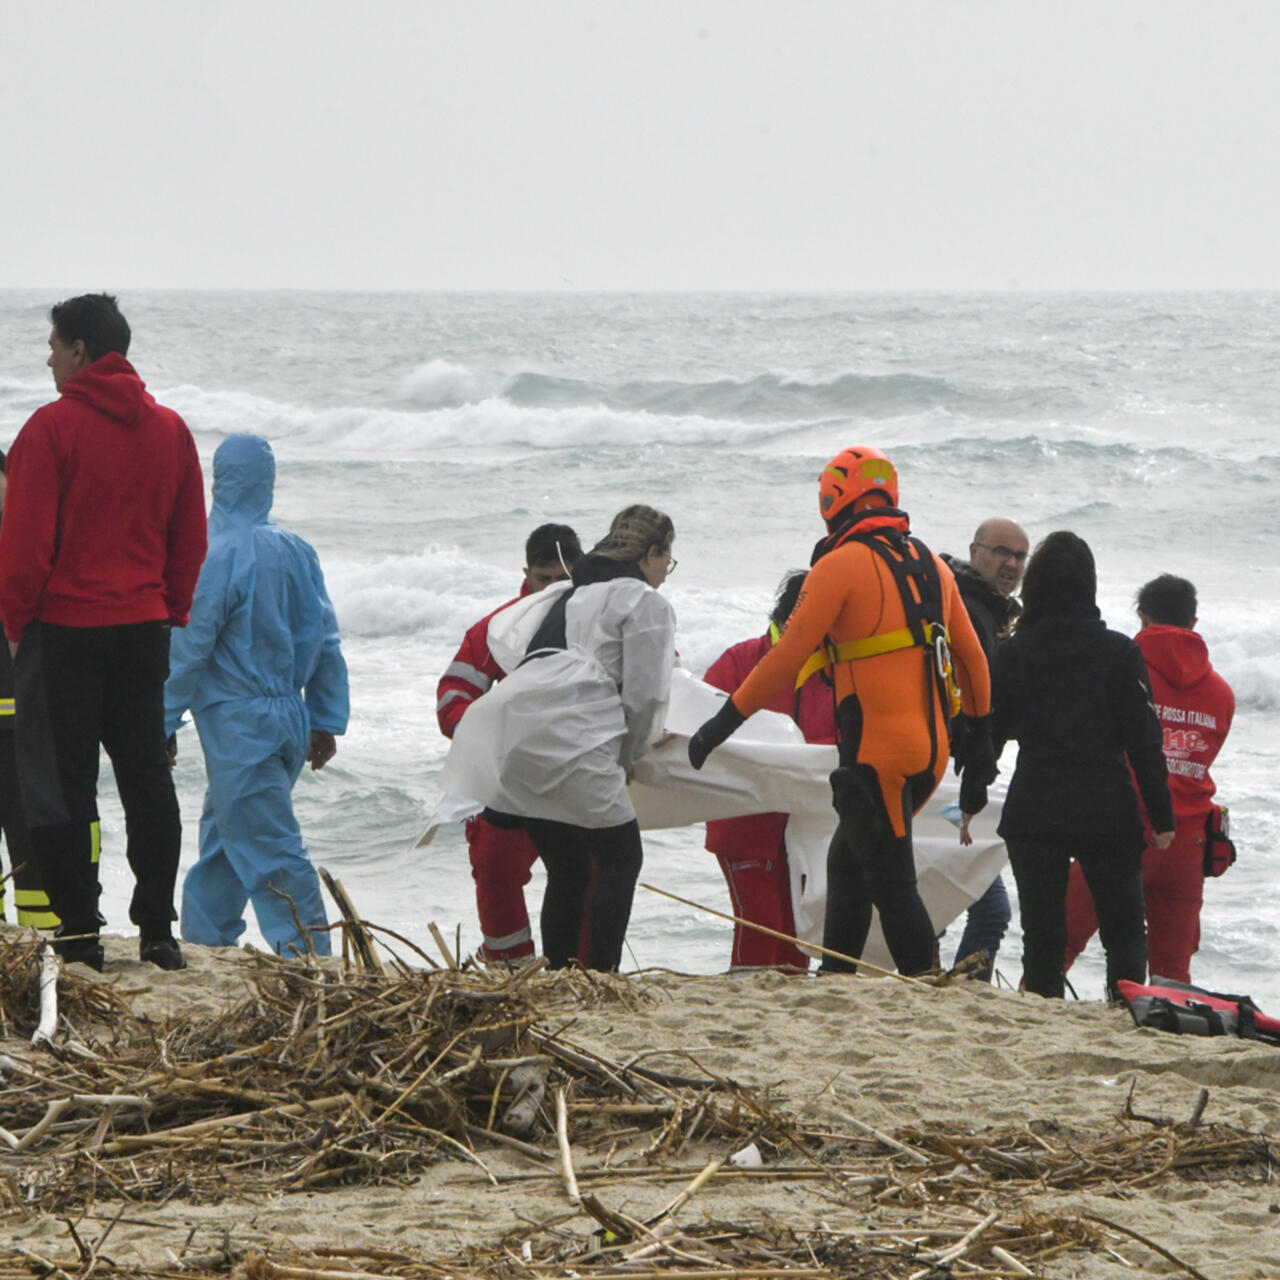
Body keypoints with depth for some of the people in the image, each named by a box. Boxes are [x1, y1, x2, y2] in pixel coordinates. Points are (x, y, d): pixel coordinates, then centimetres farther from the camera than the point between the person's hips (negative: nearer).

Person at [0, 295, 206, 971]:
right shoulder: (170, 429, 6)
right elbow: (190, 539, 9)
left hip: (63, 629, -5)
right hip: (144, 629, 5)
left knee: (61, 783, 1)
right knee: (147, 777, 11)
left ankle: (78, 933, 1)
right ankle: (157, 931, 10)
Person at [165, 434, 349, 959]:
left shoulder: (220, 556, -15)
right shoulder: (298, 552, 6)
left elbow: (188, 649, -13)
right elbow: (326, 642, 10)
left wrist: (164, 725, -6)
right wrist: (327, 721, 17)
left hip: (238, 727, -8)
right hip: (290, 719, 8)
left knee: (268, 848, -8)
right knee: (222, 835, 19)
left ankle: (308, 955, -13)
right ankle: (204, 938, 26)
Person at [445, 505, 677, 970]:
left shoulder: (569, 596, 31)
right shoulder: (646, 603, 7)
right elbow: (644, 695, 1)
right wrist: (627, 757, 18)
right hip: (567, 737, -8)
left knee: (568, 870, 14)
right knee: (620, 857, 1)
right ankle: (601, 974, -7)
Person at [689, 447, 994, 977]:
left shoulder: (841, 565, -8)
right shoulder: (932, 565, 14)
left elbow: (788, 658, -11)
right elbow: (972, 659, 20)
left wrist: (725, 721, -5)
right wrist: (980, 739, 30)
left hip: (877, 751, -8)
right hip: (931, 750, 8)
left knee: (891, 883, -5)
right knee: (847, 863, 19)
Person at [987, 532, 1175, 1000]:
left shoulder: (1014, 651, 0)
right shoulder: (1120, 652, -4)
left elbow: (989, 730, 4)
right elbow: (1144, 739, -4)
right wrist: (1161, 815, 0)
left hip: (1033, 815, 1)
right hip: (1108, 812, -1)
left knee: (1042, 932, 5)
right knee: (1124, 930, 10)